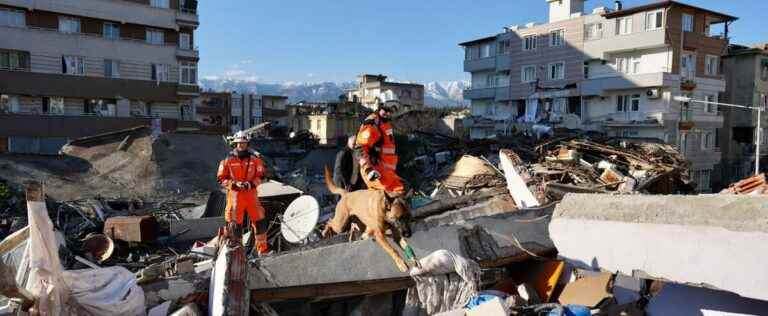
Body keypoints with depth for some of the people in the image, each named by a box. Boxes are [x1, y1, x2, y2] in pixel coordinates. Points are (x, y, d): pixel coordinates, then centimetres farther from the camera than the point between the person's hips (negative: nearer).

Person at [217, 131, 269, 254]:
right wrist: (234, 184, -14)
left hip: (251, 194, 2)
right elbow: (221, 178, 0)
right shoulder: (228, 160, -1)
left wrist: (251, 184, -11)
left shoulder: (254, 158, 4)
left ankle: (262, 248, 17)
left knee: (259, 221, 3)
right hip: (235, 194, -2)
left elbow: (260, 175, 6)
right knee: (234, 223, 2)